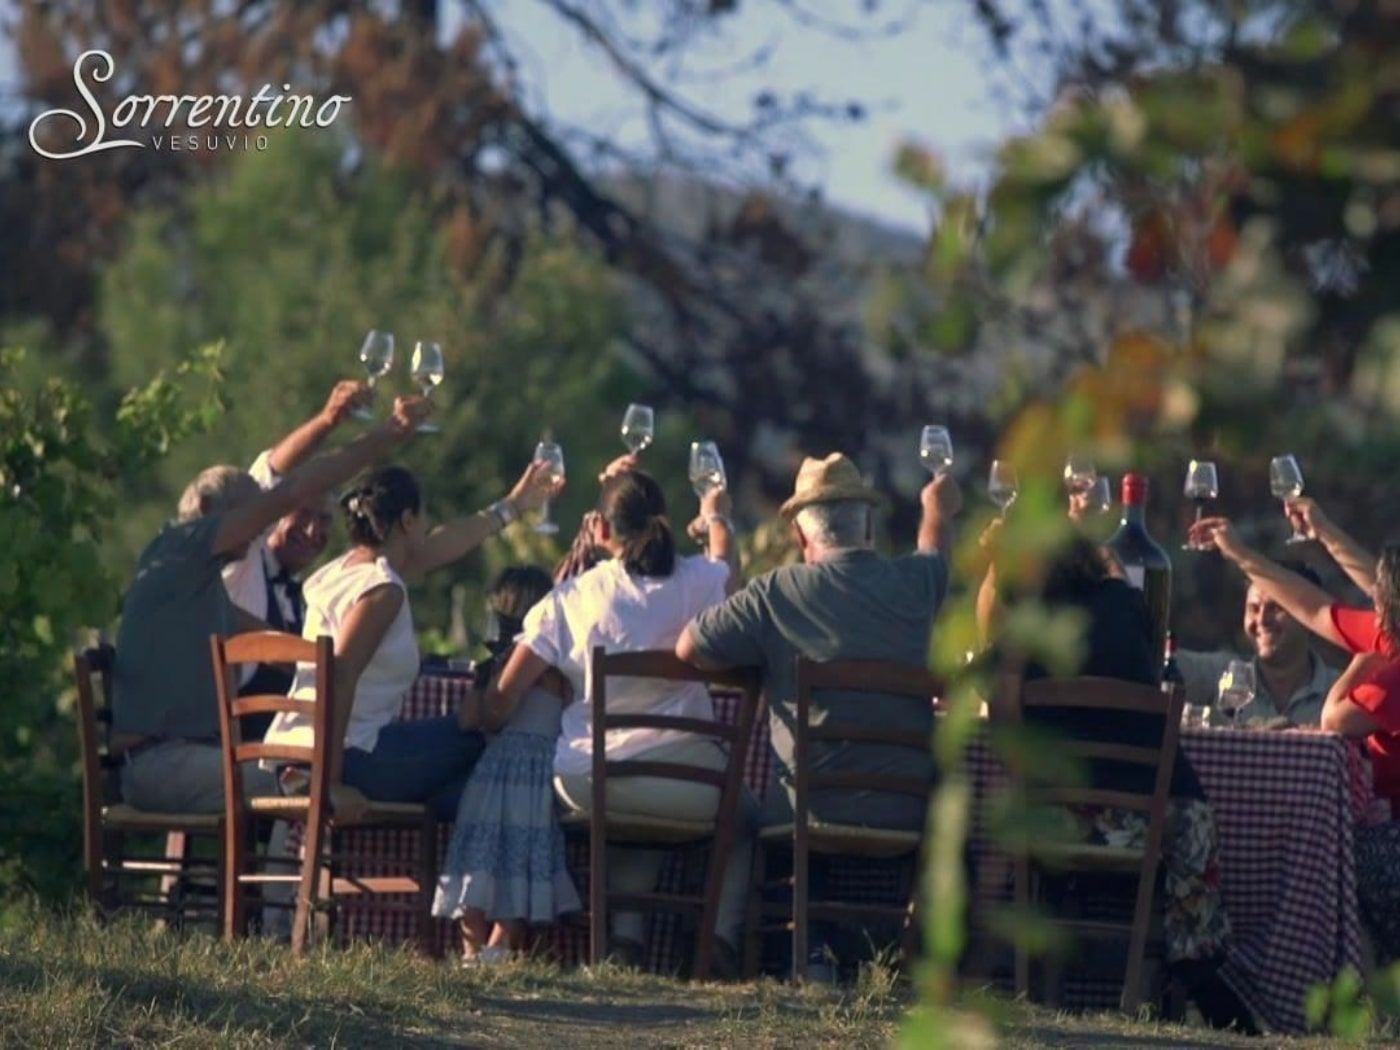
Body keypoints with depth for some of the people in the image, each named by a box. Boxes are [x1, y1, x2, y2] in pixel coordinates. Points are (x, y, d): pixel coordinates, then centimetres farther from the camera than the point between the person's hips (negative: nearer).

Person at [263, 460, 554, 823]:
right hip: (351, 758, -10)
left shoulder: (347, 569, 15)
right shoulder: (382, 590, -15)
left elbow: (439, 547, 32)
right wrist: (331, 782, -28)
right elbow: (340, 678, -26)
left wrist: (512, 506, 45)